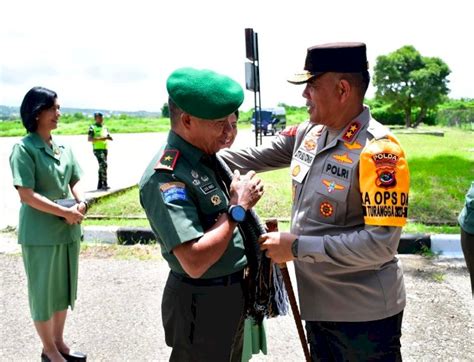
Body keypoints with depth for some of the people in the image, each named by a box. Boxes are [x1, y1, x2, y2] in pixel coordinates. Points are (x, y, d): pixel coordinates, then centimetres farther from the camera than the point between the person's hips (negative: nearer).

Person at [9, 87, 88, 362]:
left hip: (69, 230, 6)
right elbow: (27, 195, -17)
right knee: (43, 290, 8)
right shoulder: (24, 149, -13)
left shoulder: (63, 146, 6)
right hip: (40, 233, -6)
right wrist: (65, 212, -17)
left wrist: (81, 204, -10)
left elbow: (75, 182, 10)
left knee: (64, 287, 16)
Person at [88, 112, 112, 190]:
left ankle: (100, 185, 17)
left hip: (104, 149, 7)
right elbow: (89, 139, -10)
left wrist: (108, 137, -7)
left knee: (102, 166, 10)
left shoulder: (104, 127, 16)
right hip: (97, 149, -7)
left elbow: (109, 137, 17)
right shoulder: (92, 127, -2)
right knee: (103, 165, -19)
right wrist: (100, 138, -19)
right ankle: (104, 184, -21)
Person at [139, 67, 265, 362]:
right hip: (202, 304, -9)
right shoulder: (166, 177, -26)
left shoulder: (210, 157, 2)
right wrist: (238, 208, -25)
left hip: (235, 292, 9)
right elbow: (195, 262, -33)